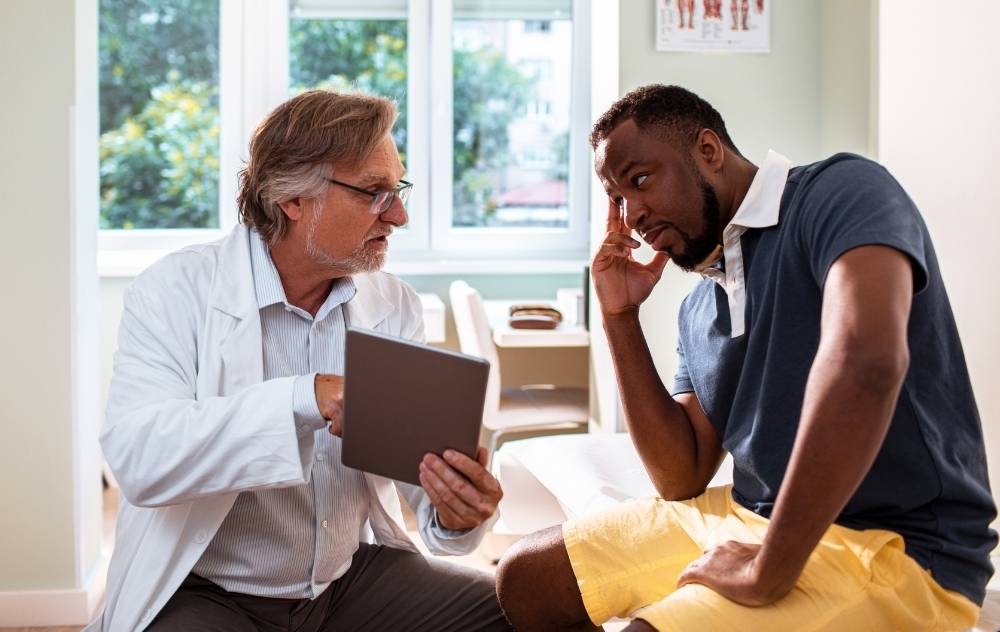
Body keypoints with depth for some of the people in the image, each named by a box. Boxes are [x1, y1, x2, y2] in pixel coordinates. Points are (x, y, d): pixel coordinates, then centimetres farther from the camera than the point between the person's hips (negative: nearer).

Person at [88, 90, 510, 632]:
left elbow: (425, 457, -3)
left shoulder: (395, 307, 3)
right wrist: (305, 399, -35)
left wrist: (455, 512, -27)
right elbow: (137, 458, -26)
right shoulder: (175, 291, -12)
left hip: (353, 577, 4)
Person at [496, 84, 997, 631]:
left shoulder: (839, 193, -12)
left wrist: (766, 574, -26)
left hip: (894, 548, -8)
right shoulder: (699, 306, 11)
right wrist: (621, 318, 3)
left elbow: (868, 363, -31)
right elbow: (682, 479, 9)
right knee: (525, 581, 8)